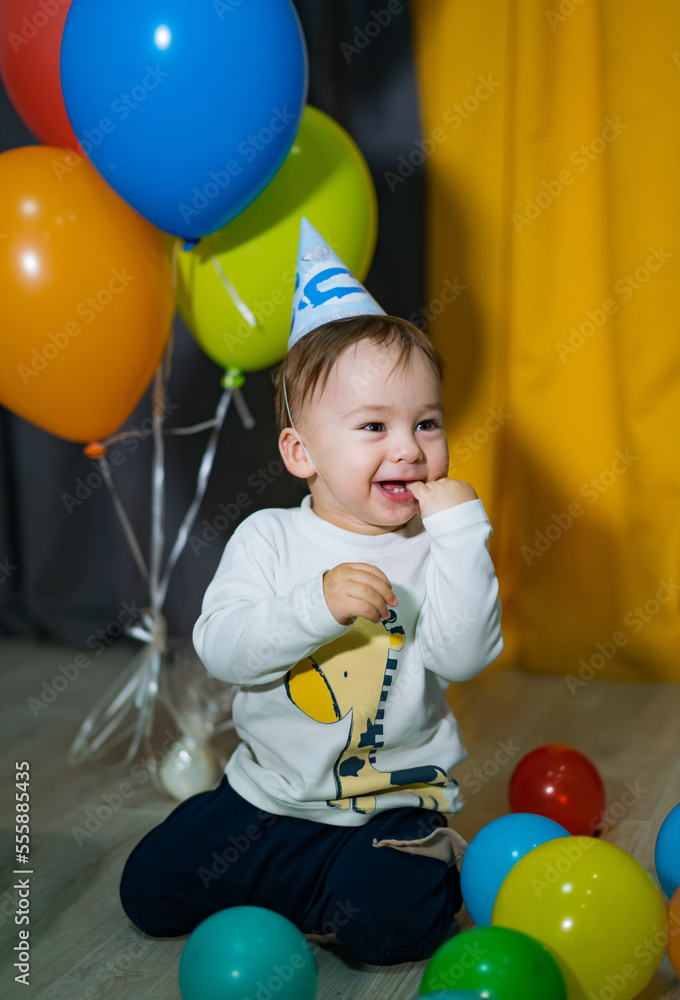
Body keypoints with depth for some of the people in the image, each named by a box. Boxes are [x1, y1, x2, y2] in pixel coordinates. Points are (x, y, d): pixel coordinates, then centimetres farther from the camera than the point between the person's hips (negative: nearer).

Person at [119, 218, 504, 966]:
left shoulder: (436, 549, -8)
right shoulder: (269, 538, -7)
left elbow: (464, 656, -22)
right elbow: (219, 648, -18)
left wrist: (461, 533, -27)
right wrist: (317, 605, -33)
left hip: (391, 804, -2)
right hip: (265, 791, 2)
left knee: (384, 924, -24)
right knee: (150, 890, 2)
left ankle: (431, 861, 9)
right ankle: (288, 876, 24)